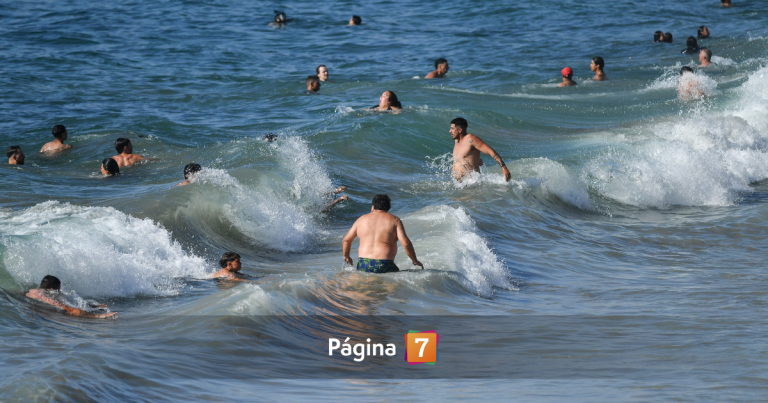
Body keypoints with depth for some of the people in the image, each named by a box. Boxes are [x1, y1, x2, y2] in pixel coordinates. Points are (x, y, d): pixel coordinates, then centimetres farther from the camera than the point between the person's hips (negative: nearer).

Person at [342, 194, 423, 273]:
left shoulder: (361, 220, 16)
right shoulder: (394, 221, 7)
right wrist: (415, 261, 9)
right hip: (385, 267, -3)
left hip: (363, 266, 3)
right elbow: (405, 243, -3)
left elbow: (346, 240, 22)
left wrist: (346, 256, 40)